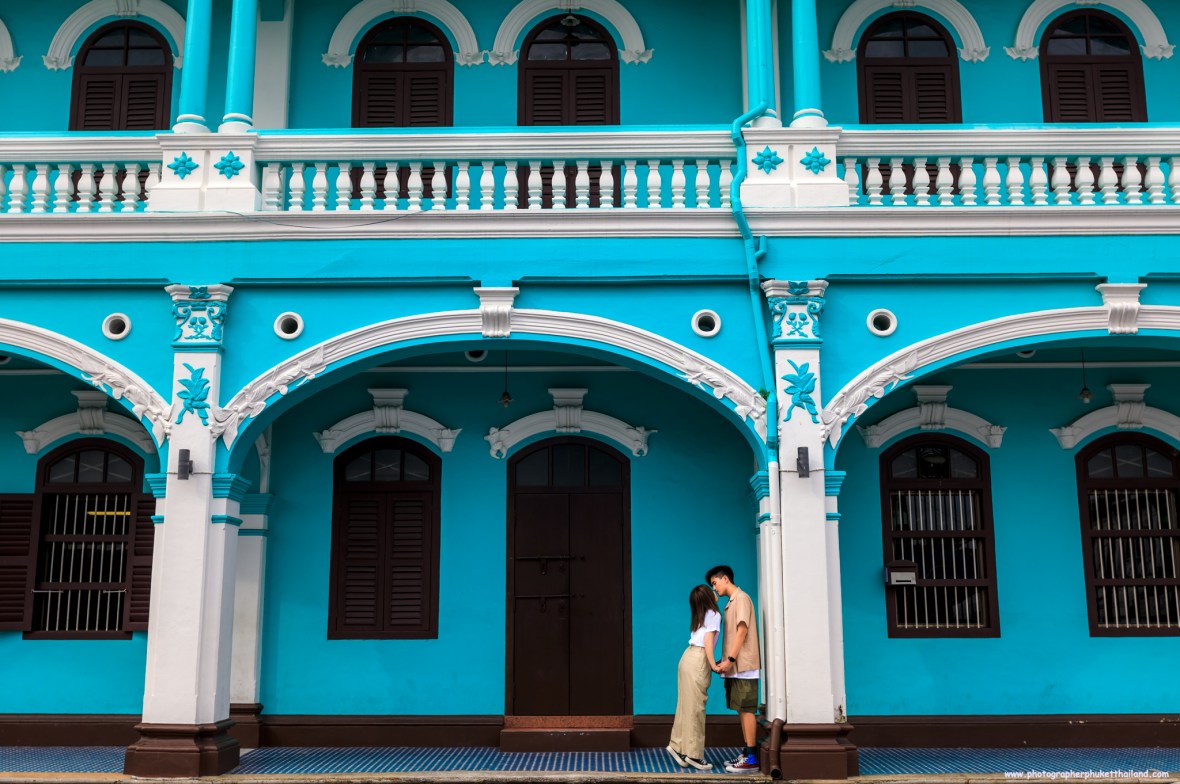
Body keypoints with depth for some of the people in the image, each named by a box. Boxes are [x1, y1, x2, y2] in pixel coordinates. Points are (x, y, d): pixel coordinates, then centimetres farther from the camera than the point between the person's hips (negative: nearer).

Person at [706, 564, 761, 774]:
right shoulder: (731, 602, 18)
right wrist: (725, 661, 15)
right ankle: (747, 753, 12)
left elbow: (742, 631, -17)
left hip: (743, 665, -9)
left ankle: (751, 759, -8)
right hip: (736, 666, 9)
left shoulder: (741, 598, -8)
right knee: (742, 709, 9)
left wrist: (730, 659, -20)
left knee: (747, 709, -8)